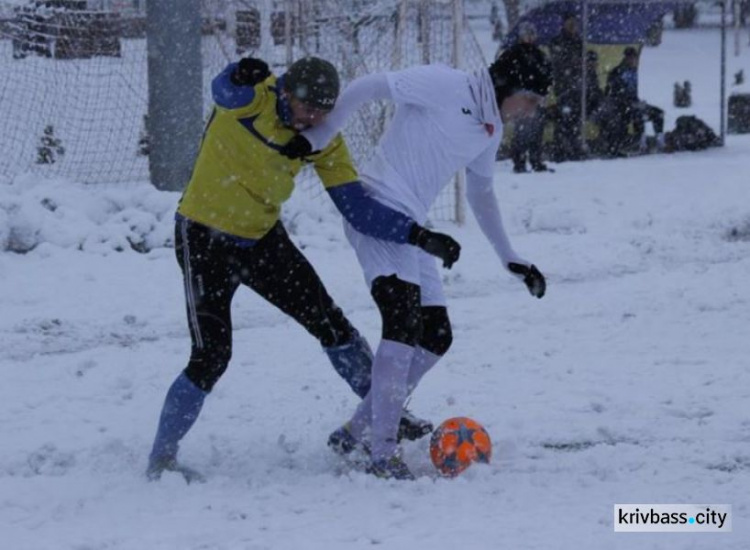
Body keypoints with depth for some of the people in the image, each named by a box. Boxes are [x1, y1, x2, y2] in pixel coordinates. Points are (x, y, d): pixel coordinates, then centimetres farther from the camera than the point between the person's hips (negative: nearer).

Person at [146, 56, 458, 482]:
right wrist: (241, 78, -67)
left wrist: (419, 235, -18)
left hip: (263, 238, 6)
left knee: (331, 325, 8)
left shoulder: (324, 140, -7)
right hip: (206, 237, -5)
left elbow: (359, 211, -7)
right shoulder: (252, 98, -20)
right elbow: (224, 91, -43)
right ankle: (162, 457, 6)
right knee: (212, 358, -11)